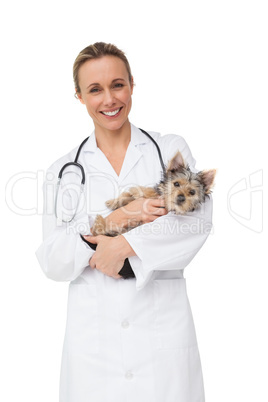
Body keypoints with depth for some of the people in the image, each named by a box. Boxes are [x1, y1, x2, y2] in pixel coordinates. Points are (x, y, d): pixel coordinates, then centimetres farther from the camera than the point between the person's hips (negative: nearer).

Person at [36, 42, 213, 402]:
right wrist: (112, 221, -14)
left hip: (163, 322, 0)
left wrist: (123, 245, -17)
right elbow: (51, 261, 0)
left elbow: (198, 217, -10)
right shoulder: (64, 170, 7)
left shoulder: (172, 149, 6)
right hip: (93, 331, 1)